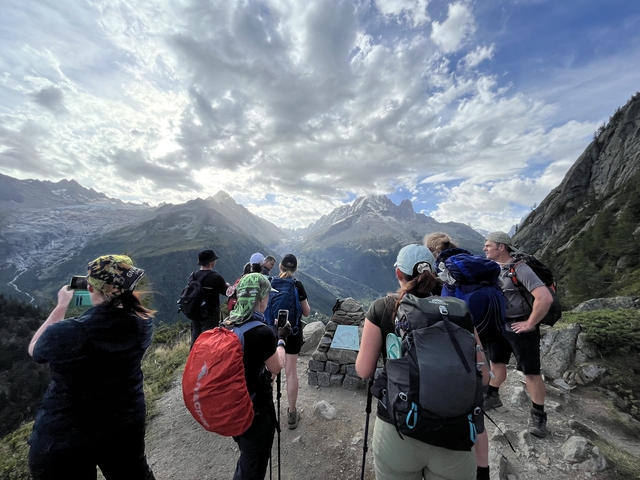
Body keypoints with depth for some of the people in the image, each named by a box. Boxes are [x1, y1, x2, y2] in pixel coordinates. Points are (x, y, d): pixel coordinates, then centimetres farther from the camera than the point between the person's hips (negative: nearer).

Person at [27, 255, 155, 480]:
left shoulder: (62, 333, -28)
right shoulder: (142, 324, -19)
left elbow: (34, 350, -2)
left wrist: (61, 306, 3)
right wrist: (114, 299, 7)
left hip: (63, 438, -2)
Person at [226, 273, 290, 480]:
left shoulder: (226, 325, -8)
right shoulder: (262, 332, -29)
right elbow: (276, 368, -11)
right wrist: (281, 339, 0)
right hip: (256, 411, -6)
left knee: (246, 461, 32)